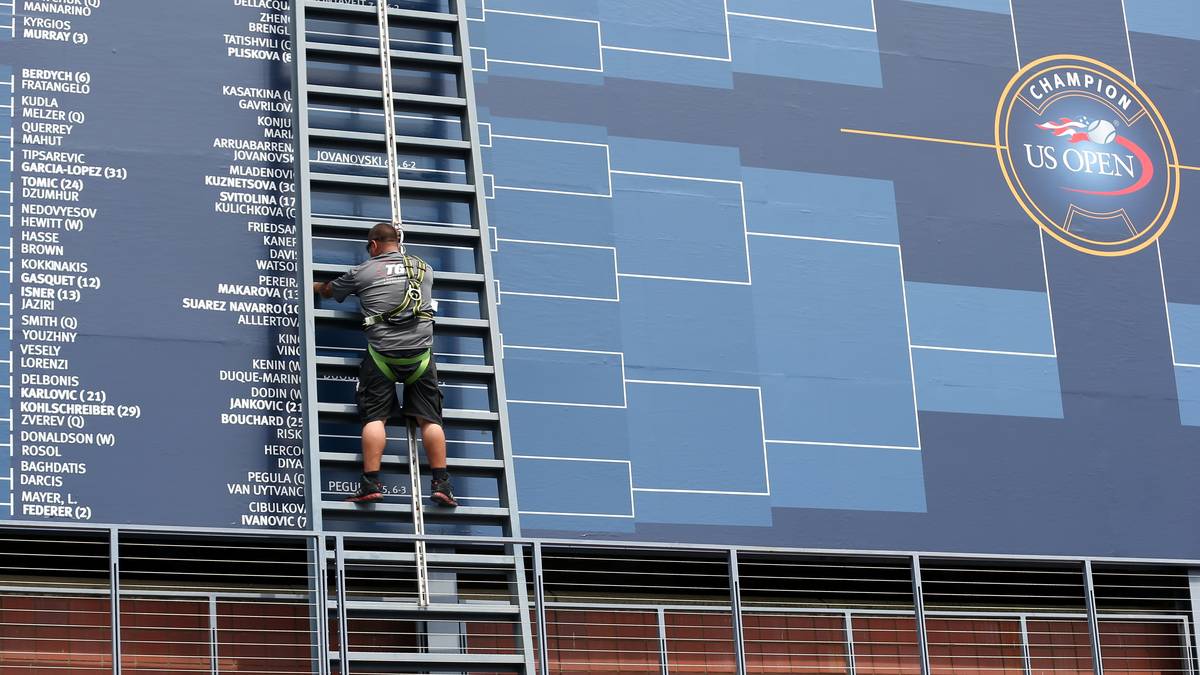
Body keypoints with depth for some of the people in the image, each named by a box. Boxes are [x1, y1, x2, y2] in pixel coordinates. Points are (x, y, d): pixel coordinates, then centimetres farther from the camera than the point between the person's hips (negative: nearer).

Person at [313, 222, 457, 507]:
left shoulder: (362, 272, 6)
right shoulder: (424, 268, 14)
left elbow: (328, 291, 22)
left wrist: (314, 286, 47)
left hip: (382, 353, -2)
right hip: (420, 352, 2)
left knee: (375, 417, 0)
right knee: (429, 418, 3)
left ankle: (371, 483, -9)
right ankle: (441, 483, -2)